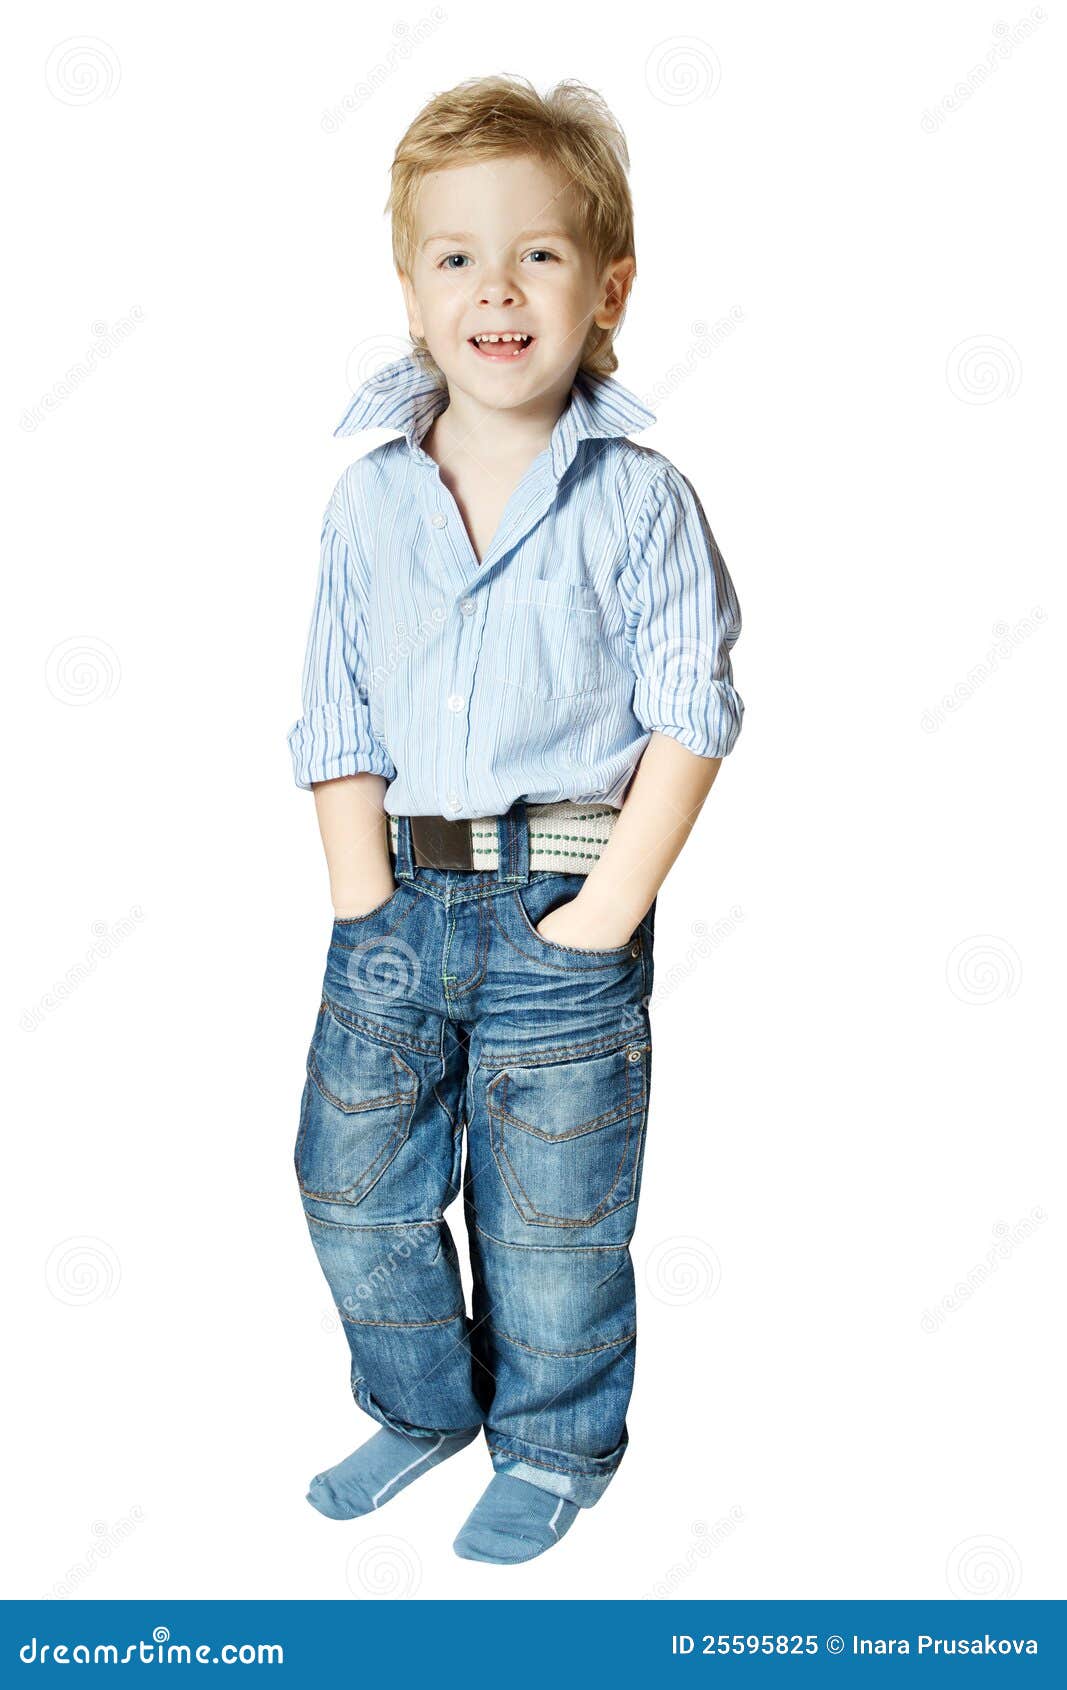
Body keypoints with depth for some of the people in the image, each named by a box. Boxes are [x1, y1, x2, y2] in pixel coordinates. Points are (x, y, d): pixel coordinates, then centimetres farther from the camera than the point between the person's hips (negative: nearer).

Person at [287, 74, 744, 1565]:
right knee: (353, 1182, 14)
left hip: (565, 900, -4)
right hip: (400, 896, 4)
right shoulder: (369, 504, 2)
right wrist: (368, 909, -5)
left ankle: (555, 1447, 34)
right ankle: (423, 1406, 40)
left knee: (551, 1215, 8)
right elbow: (340, 725, 3)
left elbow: (690, 716, -8)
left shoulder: (638, 501, -7)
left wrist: (606, 912, -13)